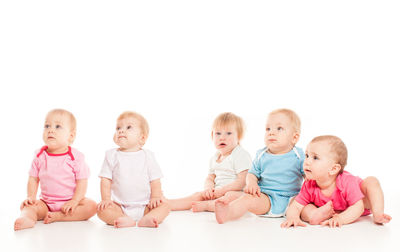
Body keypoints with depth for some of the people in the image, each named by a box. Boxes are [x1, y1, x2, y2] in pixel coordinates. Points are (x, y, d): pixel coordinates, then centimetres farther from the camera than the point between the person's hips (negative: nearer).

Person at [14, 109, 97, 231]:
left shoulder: (76, 157, -10)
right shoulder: (40, 156, -1)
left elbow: (82, 182, -11)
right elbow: (33, 179, 5)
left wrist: (74, 201, -22)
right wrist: (31, 197, -11)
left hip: (69, 201, -2)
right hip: (46, 203, 2)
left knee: (91, 206, -26)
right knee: (26, 206, -20)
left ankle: (58, 216, -31)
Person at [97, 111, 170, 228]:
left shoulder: (147, 156, 5)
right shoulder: (112, 155, 5)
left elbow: (155, 181, 5)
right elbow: (105, 180, 2)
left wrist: (155, 197, -9)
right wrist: (106, 199, -10)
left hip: (144, 206, 1)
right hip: (119, 206, 0)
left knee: (164, 206, -22)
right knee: (102, 209, -26)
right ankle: (125, 220, -45)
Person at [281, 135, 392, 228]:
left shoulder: (347, 182, -39)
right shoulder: (309, 187, -28)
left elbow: (358, 206, -38)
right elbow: (295, 206, -26)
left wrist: (340, 219, -55)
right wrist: (293, 217, -52)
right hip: (328, 208, 2)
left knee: (371, 181, -23)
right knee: (306, 210, -21)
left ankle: (378, 215, -28)